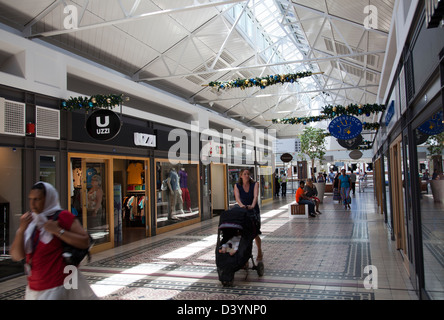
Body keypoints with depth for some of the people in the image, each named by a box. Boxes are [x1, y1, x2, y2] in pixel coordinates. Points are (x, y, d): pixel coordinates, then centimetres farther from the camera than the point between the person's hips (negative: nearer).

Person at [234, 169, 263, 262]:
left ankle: (260, 252, 26)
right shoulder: (237, 186, -6)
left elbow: (255, 196, -26)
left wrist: (252, 205, -45)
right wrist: (241, 205, -44)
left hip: (254, 210, -1)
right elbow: (237, 197, -22)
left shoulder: (255, 184, -9)